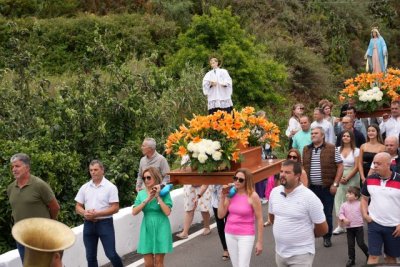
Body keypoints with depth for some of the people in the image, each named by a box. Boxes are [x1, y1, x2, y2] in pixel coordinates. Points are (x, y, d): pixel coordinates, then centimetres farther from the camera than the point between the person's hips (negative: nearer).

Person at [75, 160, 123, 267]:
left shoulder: (110, 187, -6)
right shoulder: (84, 187, 8)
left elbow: (115, 208, -11)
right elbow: (78, 207, 11)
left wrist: (97, 214, -18)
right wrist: (85, 213, -12)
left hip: (105, 223, -4)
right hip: (88, 224, 4)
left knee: (111, 254, -5)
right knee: (90, 256, 9)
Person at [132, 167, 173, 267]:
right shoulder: (141, 194, 4)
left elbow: (167, 212, -15)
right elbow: (134, 212, -6)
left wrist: (158, 197, -15)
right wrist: (147, 200, -14)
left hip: (160, 229, -3)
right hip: (147, 229, 3)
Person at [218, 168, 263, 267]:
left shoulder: (252, 196, -13)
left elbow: (259, 219, -10)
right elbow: (221, 215, 2)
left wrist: (259, 241, -10)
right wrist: (223, 197, -7)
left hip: (245, 236, -5)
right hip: (230, 234, 5)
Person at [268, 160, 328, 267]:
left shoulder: (309, 197, -16)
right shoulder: (274, 192, 0)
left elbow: (323, 228, -8)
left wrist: (307, 236, 7)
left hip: (301, 254, -5)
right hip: (280, 252, 5)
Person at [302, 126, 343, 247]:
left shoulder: (331, 149, -5)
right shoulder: (306, 150, 7)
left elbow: (340, 166, -5)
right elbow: (302, 167, 14)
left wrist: (335, 184, -10)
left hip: (327, 187, -3)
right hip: (311, 187, 3)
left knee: (327, 213, 6)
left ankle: (327, 237, 20)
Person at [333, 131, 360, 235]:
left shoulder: (356, 150, -1)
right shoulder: (338, 149, 7)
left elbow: (356, 167, -5)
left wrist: (347, 178, -9)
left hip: (352, 177, -2)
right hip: (340, 177, 3)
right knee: (339, 199, -3)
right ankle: (341, 225, -1)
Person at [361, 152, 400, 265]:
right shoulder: (370, 179, -1)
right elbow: (364, 198, 14)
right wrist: (365, 214, -1)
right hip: (374, 224, 2)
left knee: (391, 256, 13)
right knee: (373, 256, 0)